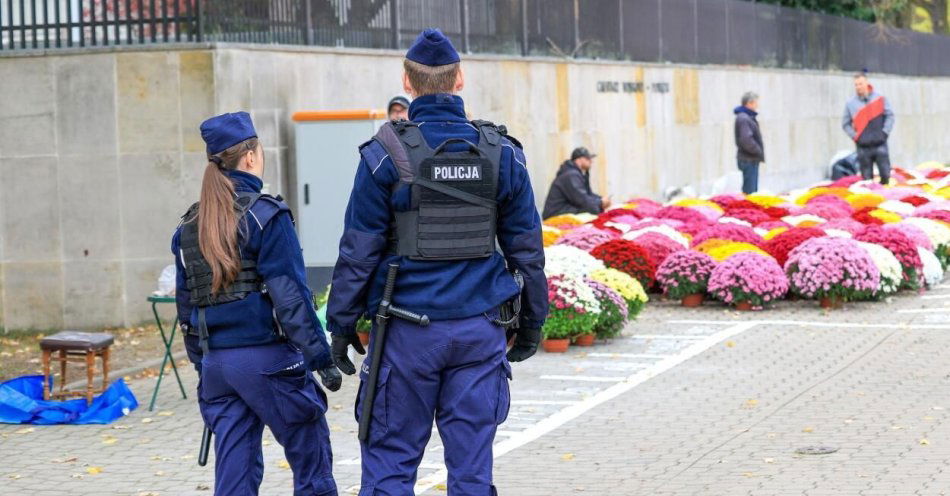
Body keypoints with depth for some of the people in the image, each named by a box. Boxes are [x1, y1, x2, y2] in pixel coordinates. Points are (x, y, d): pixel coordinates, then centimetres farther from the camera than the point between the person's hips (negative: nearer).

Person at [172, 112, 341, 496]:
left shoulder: (189, 226, 10)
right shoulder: (265, 215, -9)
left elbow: (185, 303, 15)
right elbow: (290, 295, -14)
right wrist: (322, 358, -11)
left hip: (216, 362, 6)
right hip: (267, 358, -6)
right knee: (310, 456, 7)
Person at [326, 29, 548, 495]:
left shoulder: (386, 155, -7)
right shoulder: (501, 152, 3)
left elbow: (359, 251, -5)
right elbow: (527, 248, 8)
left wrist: (341, 326, 4)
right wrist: (531, 323, 17)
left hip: (408, 331, -2)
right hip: (480, 329, 3)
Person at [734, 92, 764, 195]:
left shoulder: (749, 117, 15)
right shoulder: (743, 119, -18)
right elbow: (746, 140, -26)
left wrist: (759, 152, 10)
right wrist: (759, 152, -15)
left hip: (752, 160, 11)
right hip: (749, 160, -11)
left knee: (753, 190, 16)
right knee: (750, 190, -10)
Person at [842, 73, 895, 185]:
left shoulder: (880, 99, 4)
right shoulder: (850, 104, 4)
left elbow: (890, 116, 6)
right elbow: (845, 124, 10)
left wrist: (885, 132, -4)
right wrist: (854, 136, -2)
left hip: (880, 144, 0)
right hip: (863, 147, 1)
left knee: (885, 175, -5)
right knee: (867, 178, 2)